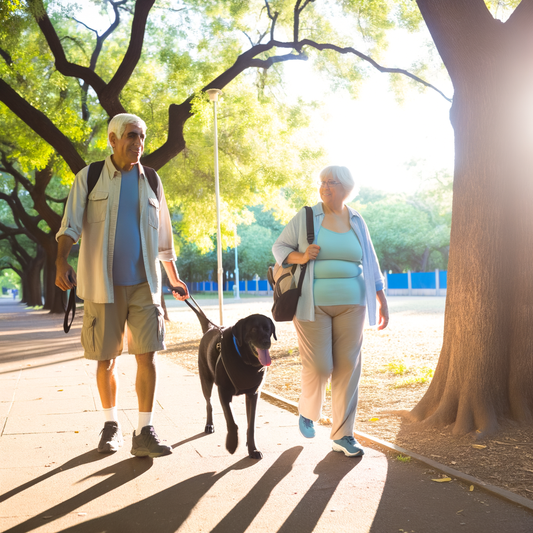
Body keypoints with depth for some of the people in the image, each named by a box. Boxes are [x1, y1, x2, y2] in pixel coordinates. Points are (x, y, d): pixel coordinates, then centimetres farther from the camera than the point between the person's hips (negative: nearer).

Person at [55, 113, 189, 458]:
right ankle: (111, 425, 23)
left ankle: (145, 433, -3)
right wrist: (62, 261, -24)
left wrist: (174, 277, 19)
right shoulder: (89, 177, 2)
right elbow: (71, 224, -7)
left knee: (147, 354, -7)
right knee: (106, 358, 6)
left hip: (144, 282, 2)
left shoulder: (150, 180, 11)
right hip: (103, 284, -2)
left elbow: (163, 233, 18)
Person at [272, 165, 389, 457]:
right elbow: (279, 247, 7)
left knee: (347, 367, 0)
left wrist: (382, 301, 10)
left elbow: (370, 263, 13)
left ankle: (342, 435, 10)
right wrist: (300, 257, -14)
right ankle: (307, 411, 26)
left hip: (350, 305, 3)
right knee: (318, 366, -6)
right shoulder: (305, 217, 1)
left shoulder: (357, 222, 9)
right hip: (313, 304, -2)